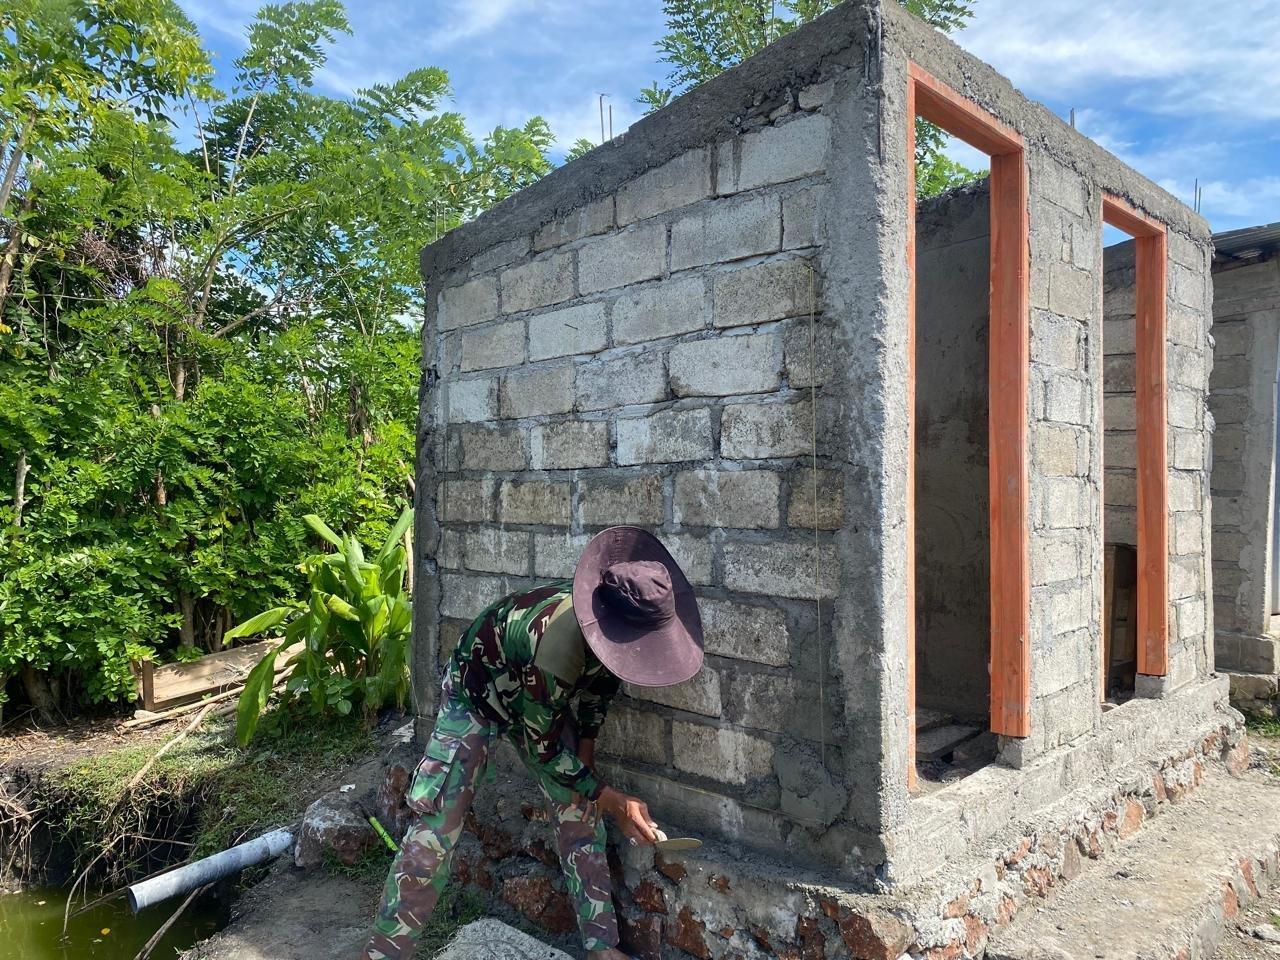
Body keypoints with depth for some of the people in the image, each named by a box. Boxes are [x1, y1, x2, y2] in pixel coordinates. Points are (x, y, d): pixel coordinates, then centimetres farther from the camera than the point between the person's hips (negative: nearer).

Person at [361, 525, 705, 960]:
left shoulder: (616, 626, -24)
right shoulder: (555, 646, -45)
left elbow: (602, 680, 2)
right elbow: (542, 746, -28)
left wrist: (586, 744, -1)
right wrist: (612, 800, -22)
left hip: (545, 700, 6)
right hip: (475, 696, -6)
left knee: (579, 813, -1)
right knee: (436, 826, -9)